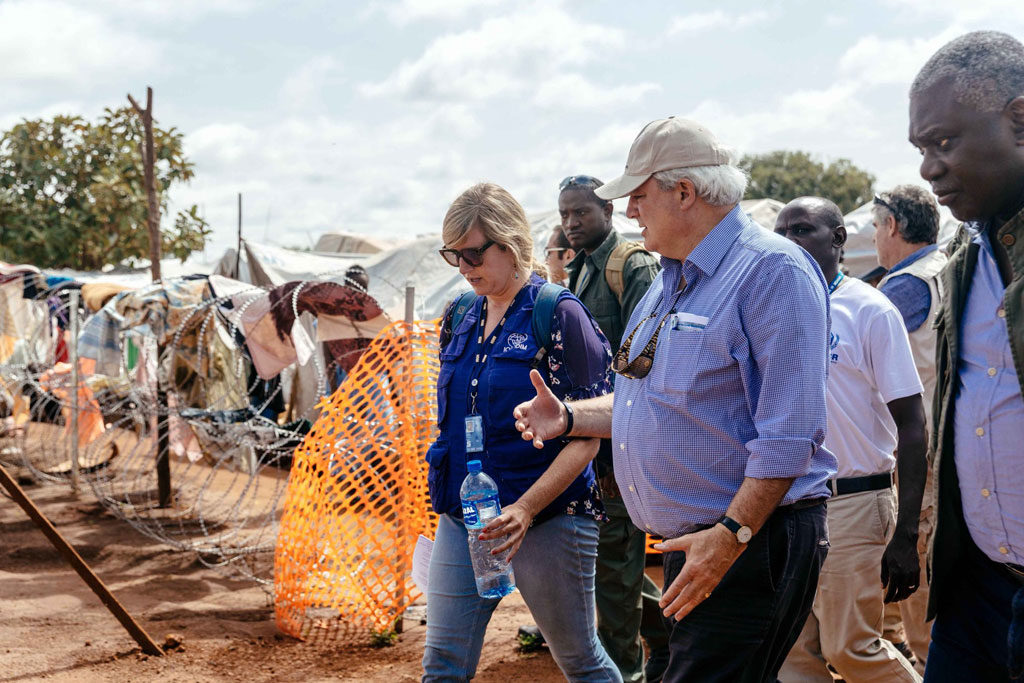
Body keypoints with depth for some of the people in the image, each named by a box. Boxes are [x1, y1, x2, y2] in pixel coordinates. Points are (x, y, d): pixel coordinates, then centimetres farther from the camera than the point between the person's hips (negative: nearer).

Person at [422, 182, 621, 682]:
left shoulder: (559, 314, -10)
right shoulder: (460, 319, 9)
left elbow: (586, 437, -13)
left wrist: (526, 509, -23)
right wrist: (448, 493, 14)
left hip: (550, 515, -5)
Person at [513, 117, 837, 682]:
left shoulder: (773, 270, -15)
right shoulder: (672, 280, 16)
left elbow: (789, 433, -22)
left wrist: (732, 535, -25)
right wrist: (570, 417, 11)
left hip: (753, 543, -9)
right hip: (686, 542, 9)